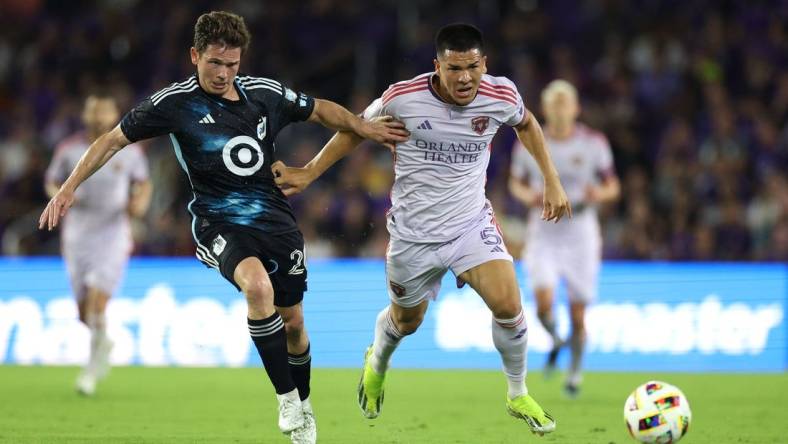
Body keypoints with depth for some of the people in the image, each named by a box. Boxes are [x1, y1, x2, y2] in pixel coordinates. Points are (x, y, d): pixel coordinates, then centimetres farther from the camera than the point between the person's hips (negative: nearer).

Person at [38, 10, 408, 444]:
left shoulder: (265, 93, 1)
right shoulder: (175, 103, -9)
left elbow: (319, 109, 20)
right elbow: (113, 139, -1)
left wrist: (363, 127, 10)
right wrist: (68, 188, -6)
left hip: (275, 221, 4)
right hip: (218, 224, -4)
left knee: (292, 321, 10)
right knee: (257, 284, -33)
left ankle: (303, 408, 37)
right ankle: (286, 399, -21)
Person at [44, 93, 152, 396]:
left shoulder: (129, 151, 1)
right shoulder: (69, 149, 1)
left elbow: (143, 183, 15)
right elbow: (51, 182, 12)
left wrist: (140, 201, -6)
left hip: (113, 235, -2)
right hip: (77, 236, 2)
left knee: (97, 300, -19)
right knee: (84, 313, 5)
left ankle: (93, 366, -6)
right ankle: (103, 344, 39)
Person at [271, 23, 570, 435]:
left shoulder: (501, 95, -14)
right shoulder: (402, 98, -21)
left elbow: (525, 123, 11)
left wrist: (552, 181, 9)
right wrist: (309, 172, -2)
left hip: (472, 223, 1)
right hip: (414, 232, -1)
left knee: (508, 304, -19)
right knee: (406, 321, 17)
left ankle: (518, 397, 6)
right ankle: (376, 365, 55)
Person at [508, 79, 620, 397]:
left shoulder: (593, 144, -4)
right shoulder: (529, 144, -2)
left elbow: (613, 187, 5)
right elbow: (516, 183, 13)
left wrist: (599, 194, -18)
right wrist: (528, 196, -9)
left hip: (581, 236, 0)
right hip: (543, 235, 0)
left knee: (578, 316, 2)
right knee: (544, 304, -20)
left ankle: (575, 371, 27)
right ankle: (556, 341, 15)